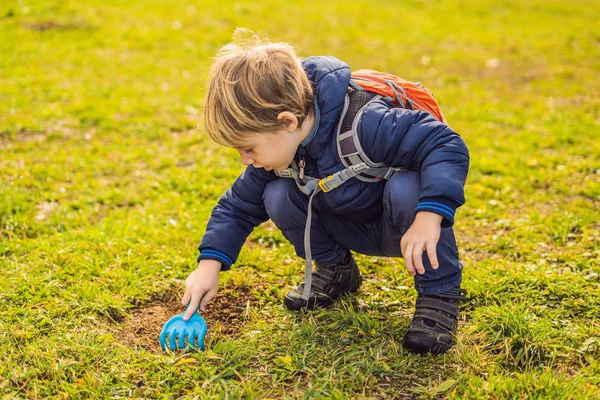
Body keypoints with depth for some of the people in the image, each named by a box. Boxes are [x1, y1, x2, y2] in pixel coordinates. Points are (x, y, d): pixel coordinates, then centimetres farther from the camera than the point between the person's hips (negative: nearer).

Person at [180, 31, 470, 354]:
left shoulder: (363, 122, -35)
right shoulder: (275, 146, -12)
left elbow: (449, 146, -37)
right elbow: (238, 206, 1)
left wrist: (430, 217, -50)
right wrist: (209, 264, -11)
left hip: (404, 229, -5)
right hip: (351, 229, 6)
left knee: (406, 188, -39)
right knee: (278, 196, -16)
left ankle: (439, 293, -18)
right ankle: (335, 269, 9)